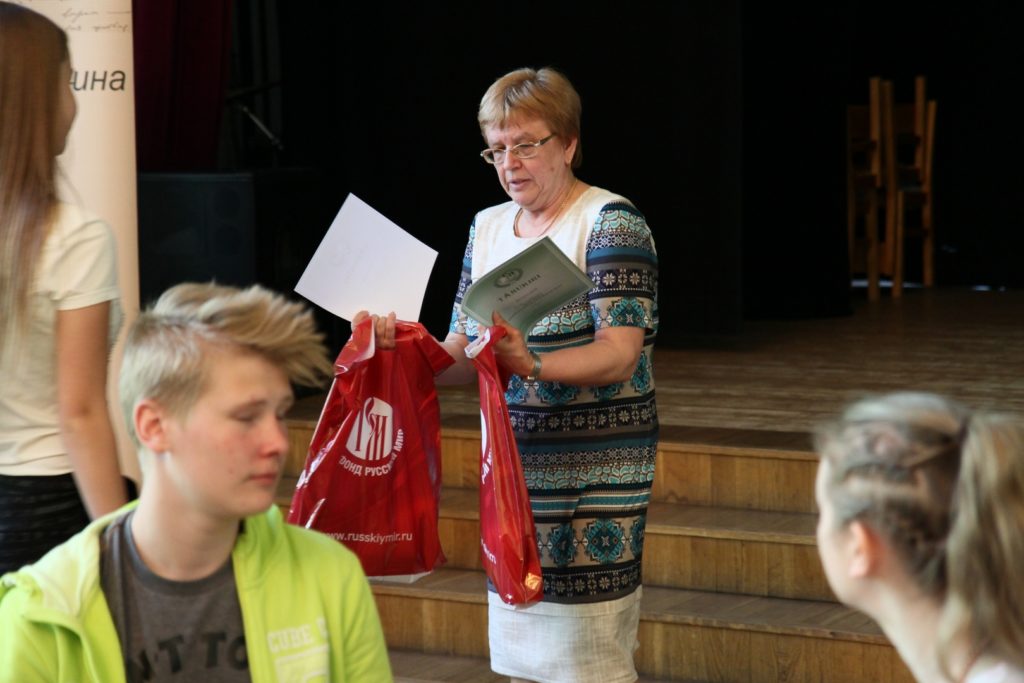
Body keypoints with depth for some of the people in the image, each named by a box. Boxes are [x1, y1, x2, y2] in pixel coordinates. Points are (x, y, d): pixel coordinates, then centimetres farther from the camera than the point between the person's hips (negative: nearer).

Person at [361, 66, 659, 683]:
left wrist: (535, 364, -35)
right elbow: (461, 357, 12)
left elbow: (621, 353, -19)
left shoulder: (611, 223, -8)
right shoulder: (488, 227, 13)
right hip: (512, 466, 7)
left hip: (594, 473, -6)